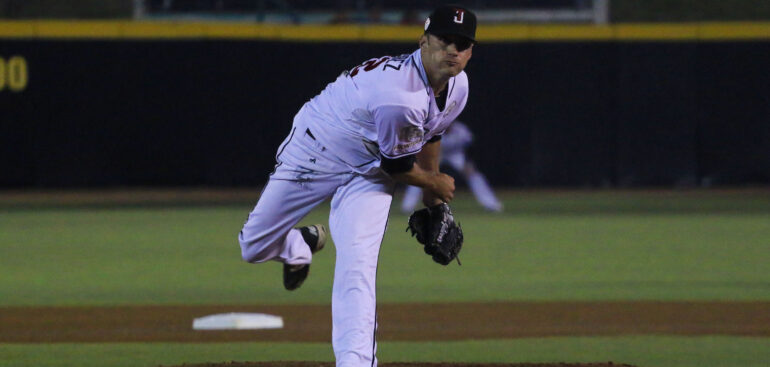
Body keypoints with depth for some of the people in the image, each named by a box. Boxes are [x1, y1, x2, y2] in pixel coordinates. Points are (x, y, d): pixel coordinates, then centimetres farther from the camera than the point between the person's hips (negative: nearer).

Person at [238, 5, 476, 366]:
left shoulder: (457, 86, -11)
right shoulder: (399, 95, -38)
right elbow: (397, 166, -22)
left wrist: (433, 202, 18)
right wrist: (437, 184, -2)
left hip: (366, 176, 5)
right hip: (315, 156, -5)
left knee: (356, 269, -17)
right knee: (254, 248, 8)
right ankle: (300, 245, 42)